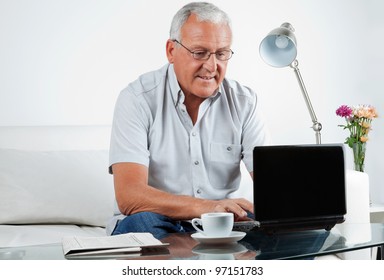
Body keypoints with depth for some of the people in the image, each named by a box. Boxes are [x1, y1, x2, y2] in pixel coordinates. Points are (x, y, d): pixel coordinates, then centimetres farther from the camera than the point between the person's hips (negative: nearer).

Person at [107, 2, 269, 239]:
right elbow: (129, 197, -22)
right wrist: (206, 207, -37)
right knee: (141, 222, -35)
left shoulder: (244, 102, 1)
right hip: (156, 223, -1)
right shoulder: (138, 100, -11)